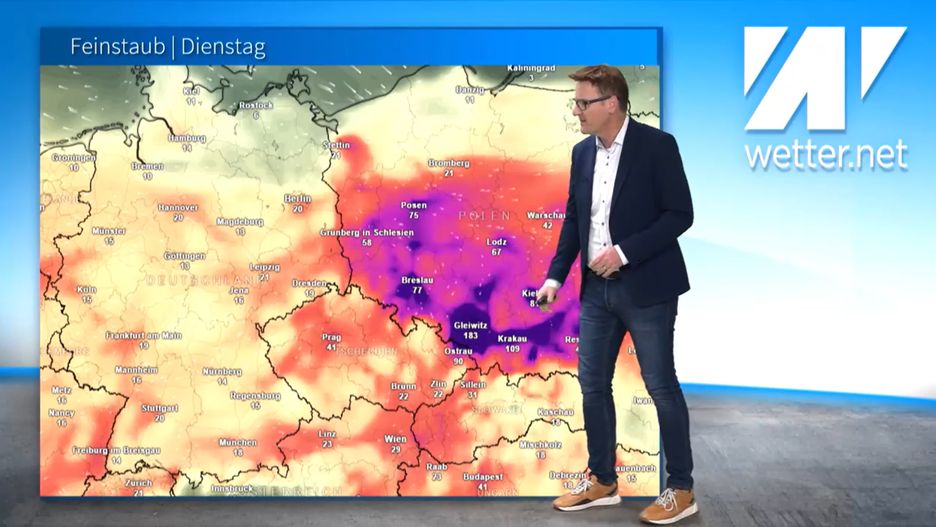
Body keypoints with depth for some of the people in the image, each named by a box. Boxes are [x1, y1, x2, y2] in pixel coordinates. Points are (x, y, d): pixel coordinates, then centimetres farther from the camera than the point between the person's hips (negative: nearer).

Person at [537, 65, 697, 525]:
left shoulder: (656, 145, -11)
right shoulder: (583, 152, 8)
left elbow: (680, 214, -13)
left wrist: (624, 252, -20)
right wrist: (555, 276, 4)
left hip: (646, 287, -6)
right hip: (598, 289, 7)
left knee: (661, 386, 1)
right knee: (592, 384, 10)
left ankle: (680, 489, 16)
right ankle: (602, 481, 26)